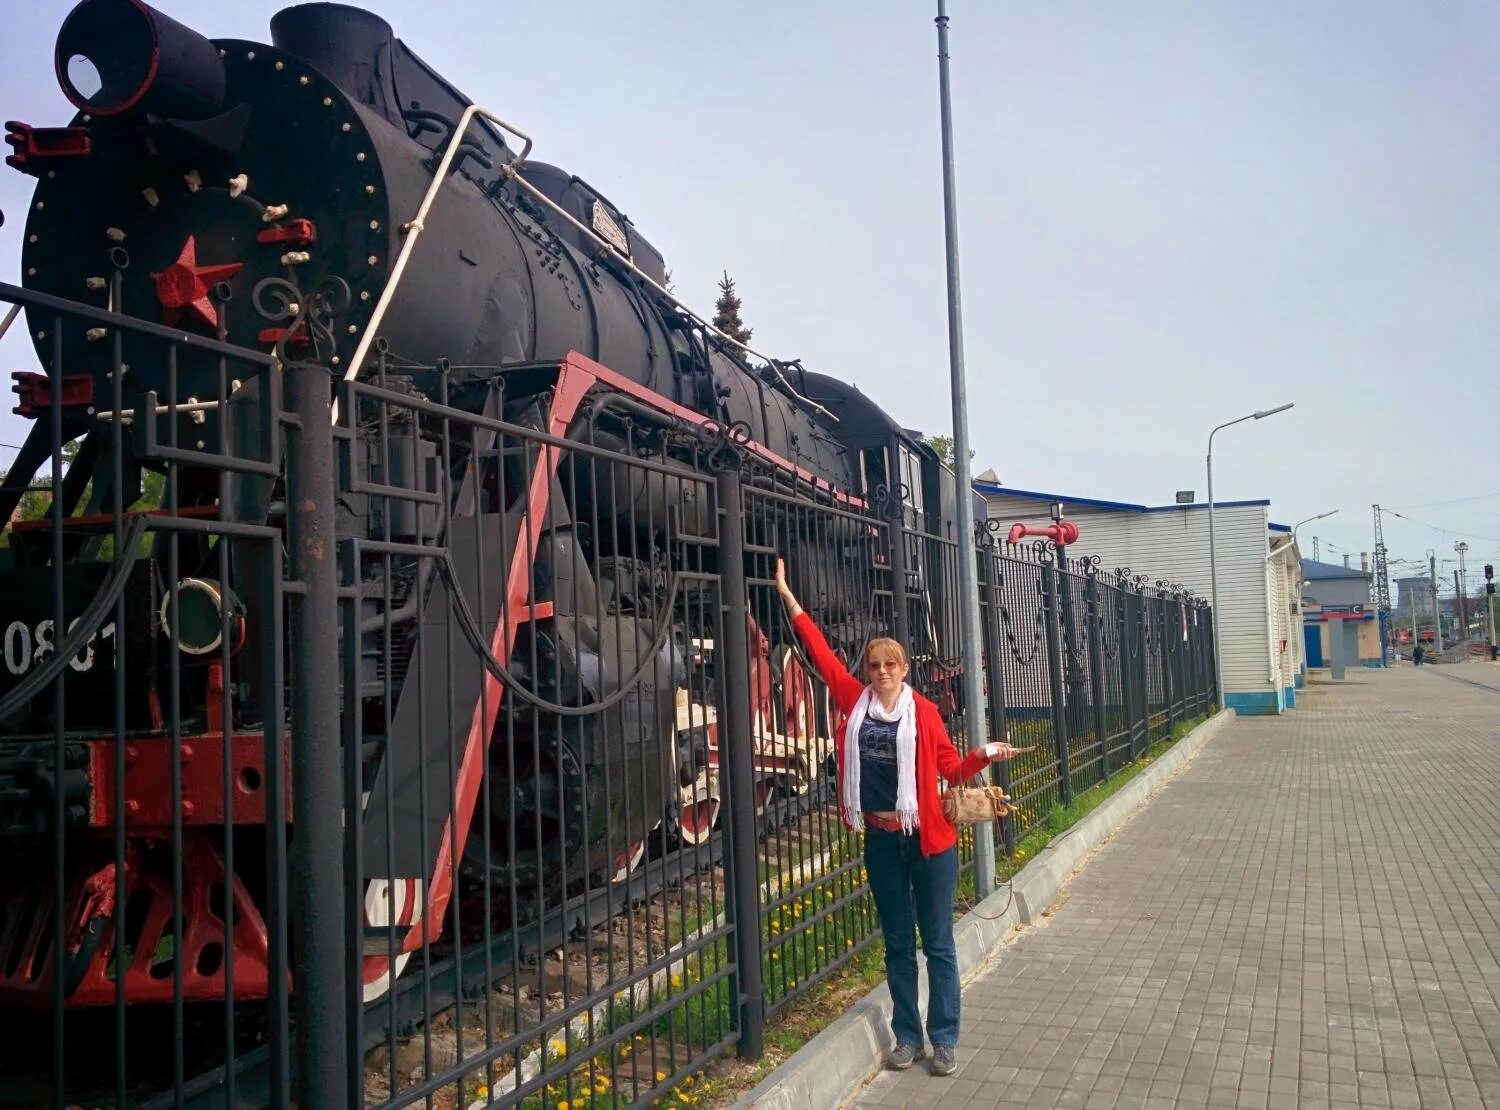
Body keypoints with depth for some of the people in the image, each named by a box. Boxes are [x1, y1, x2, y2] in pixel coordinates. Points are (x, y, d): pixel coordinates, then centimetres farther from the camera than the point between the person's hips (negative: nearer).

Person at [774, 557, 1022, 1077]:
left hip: (929, 839, -3)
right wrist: (787, 596, 2)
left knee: (937, 943, 6)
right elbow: (822, 653, 1)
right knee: (897, 943, 13)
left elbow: (950, 767, 1)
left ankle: (944, 1039, 17)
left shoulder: (923, 711, -6)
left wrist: (983, 756, -19)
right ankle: (907, 1036, 24)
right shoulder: (855, 701, 0)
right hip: (881, 840, 3)